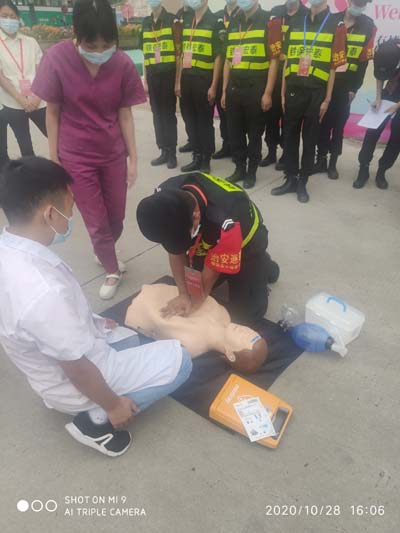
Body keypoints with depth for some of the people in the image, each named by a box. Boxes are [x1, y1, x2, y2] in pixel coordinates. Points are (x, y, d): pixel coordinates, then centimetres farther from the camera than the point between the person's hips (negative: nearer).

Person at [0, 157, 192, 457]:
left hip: (49, 365, 9)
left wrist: (92, 322, 14)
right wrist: (113, 405, -10)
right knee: (178, 359, -1)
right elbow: (76, 368, -27)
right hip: (75, 383, -8)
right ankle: (97, 420, 2)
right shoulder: (46, 292, -41)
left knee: (128, 337, 31)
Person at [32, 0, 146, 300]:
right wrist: (54, 158, -5)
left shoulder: (122, 64, -9)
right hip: (76, 157, -2)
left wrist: (133, 157, -1)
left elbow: (124, 114, -2)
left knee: (116, 218, 13)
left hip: (113, 154, 2)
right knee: (97, 224, 5)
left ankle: (104, 252, 45)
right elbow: (52, 112, -6)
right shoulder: (57, 58, -14)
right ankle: (112, 271, 31)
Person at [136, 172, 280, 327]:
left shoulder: (226, 222, -45)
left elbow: (213, 270, -27)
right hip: (205, 241, 5)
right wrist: (184, 295, -23)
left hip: (245, 242, -5)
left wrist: (194, 301, -16)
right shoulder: (164, 196, -29)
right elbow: (175, 250, -18)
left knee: (245, 315, -5)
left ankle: (264, 266, 19)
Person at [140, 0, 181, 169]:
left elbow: (178, 53, -5)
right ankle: (164, 151, 15)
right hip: (152, 75, 5)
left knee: (169, 114, -2)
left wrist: (178, 80, -10)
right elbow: (145, 54, 15)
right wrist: (145, 80, 10)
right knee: (157, 114, 7)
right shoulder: (145, 23, 13)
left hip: (168, 74, -5)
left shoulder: (172, 20, -2)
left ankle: (172, 153, 6)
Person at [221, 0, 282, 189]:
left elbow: (274, 60, -7)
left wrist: (268, 93, -13)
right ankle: (239, 168, 23)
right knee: (234, 131, 9)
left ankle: (251, 171, 15)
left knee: (254, 133, 3)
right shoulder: (233, 23, 14)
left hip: (256, 88, -5)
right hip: (234, 87, 5)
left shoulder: (269, 21, -2)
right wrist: (224, 90, 12)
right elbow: (228, 60, 16)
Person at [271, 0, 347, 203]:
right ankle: (290, 179, 18)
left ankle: (302, 182, 13)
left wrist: (327, 99, -6)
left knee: (310, 139, 4)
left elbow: (334, 67, -1)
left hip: (316, 93, -3)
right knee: (290, 136, 6)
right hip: (293, 91, 3)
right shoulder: (295, 25, 12)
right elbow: (287, 62, 12)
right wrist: (283, 94, 7)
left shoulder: (336, 25, 2)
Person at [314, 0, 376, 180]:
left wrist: (354, 87, -5)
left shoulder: (369, 26, 2)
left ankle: (333, 162, 9)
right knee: (323, 121, 3)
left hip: (346, 84, -1)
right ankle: (321, 160, 12)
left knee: (339, 123, 1)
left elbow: (364, 60, 1)